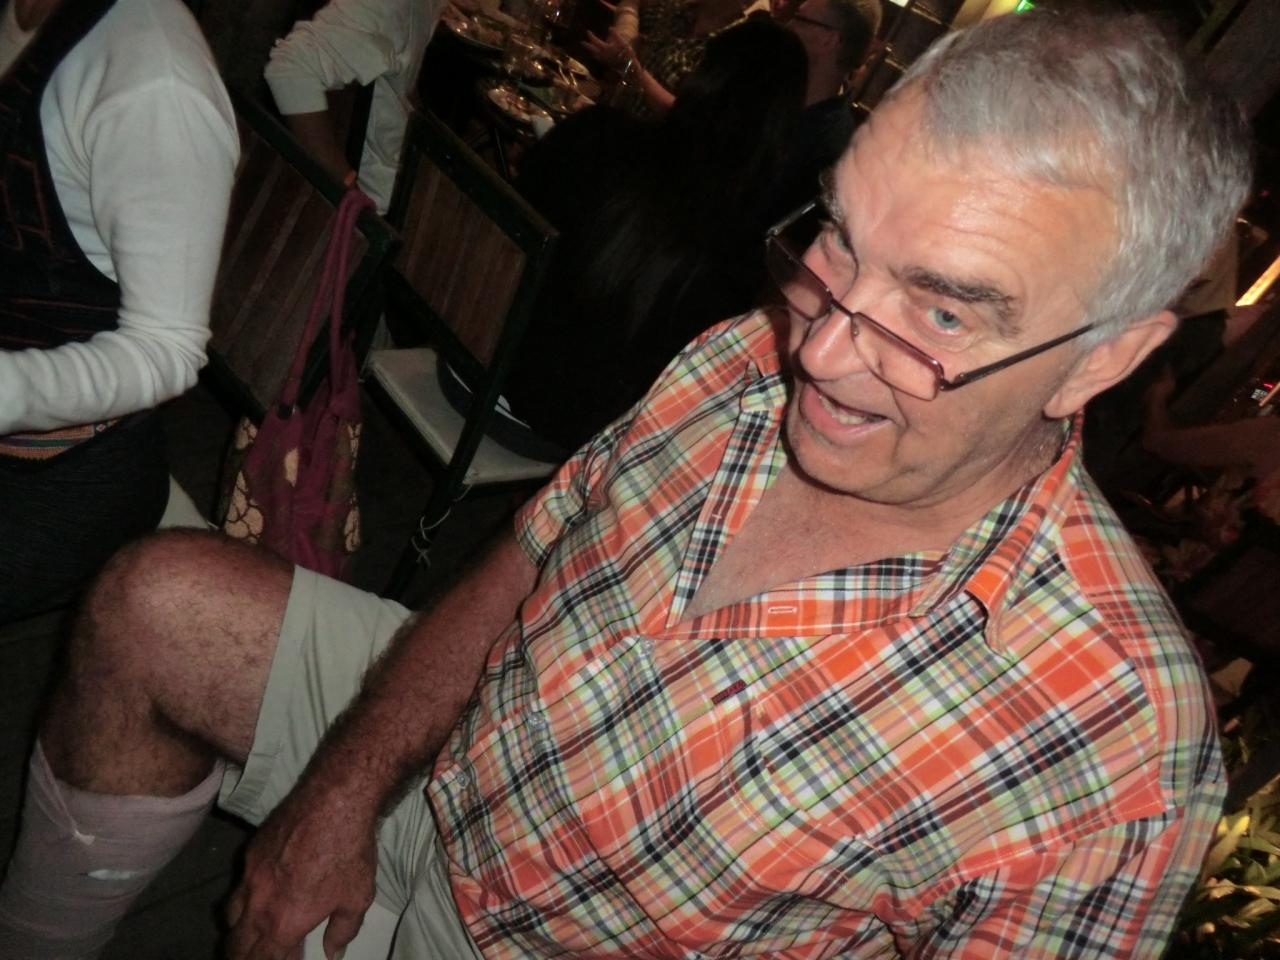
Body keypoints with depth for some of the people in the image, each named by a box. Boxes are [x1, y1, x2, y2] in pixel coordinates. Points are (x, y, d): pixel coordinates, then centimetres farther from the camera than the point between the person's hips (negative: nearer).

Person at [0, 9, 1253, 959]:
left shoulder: (1113, 744, -31)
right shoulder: (752, 362, -16)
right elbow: (514, 576, -4)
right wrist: (340, 796, -7)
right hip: (428, 764, 5)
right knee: (156, 603, 2)